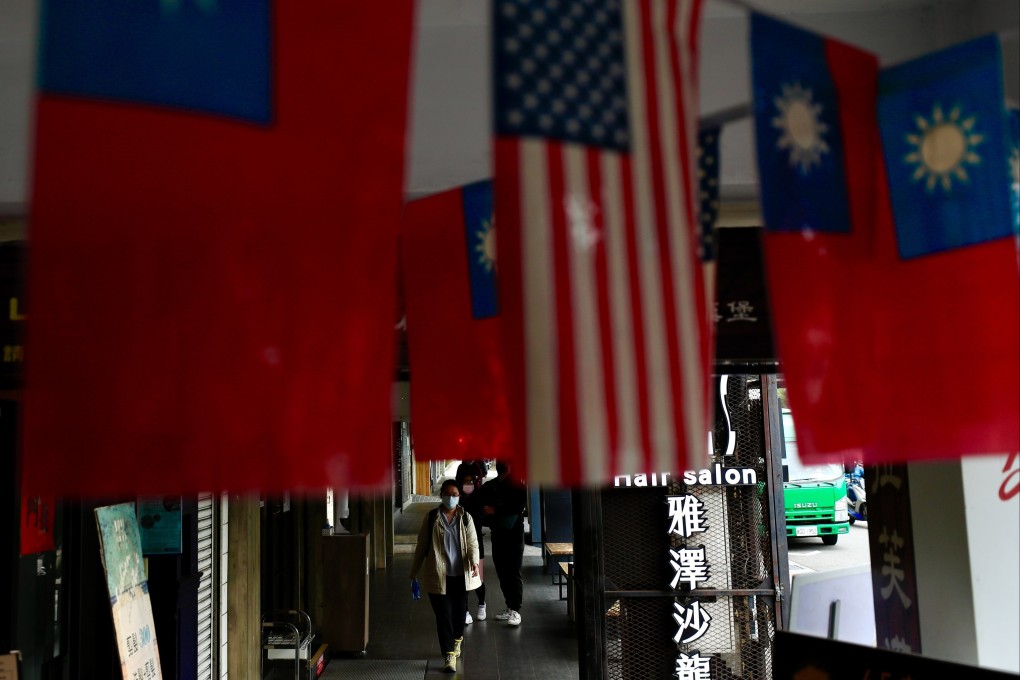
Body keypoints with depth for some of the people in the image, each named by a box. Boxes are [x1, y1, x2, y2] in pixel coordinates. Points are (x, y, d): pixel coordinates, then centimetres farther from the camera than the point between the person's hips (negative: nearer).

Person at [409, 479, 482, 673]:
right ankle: (450, 655, 4)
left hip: (460, 574, 2)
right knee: (443, 614, -4)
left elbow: (472, 543, -5)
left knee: (460, 610, 14)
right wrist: (414, 571, 5)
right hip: (438, 575, -2)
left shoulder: (465, 518, 1)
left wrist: (474, 562, -25)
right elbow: (421, 546, 3)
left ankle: (456, 640, 42)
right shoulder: (431, 518, -3)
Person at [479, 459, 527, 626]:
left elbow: (518, 506, -18)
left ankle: (516, 610, -4)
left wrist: (495, 510, -18)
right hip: (497, 534, 5)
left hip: (514, 533, -5)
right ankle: (509, 607, 18)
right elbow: (482, 507, 12)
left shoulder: (518, 486, -5)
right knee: (502, 572, 8)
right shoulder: (489, 487, 9)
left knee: (514, 572, -6)